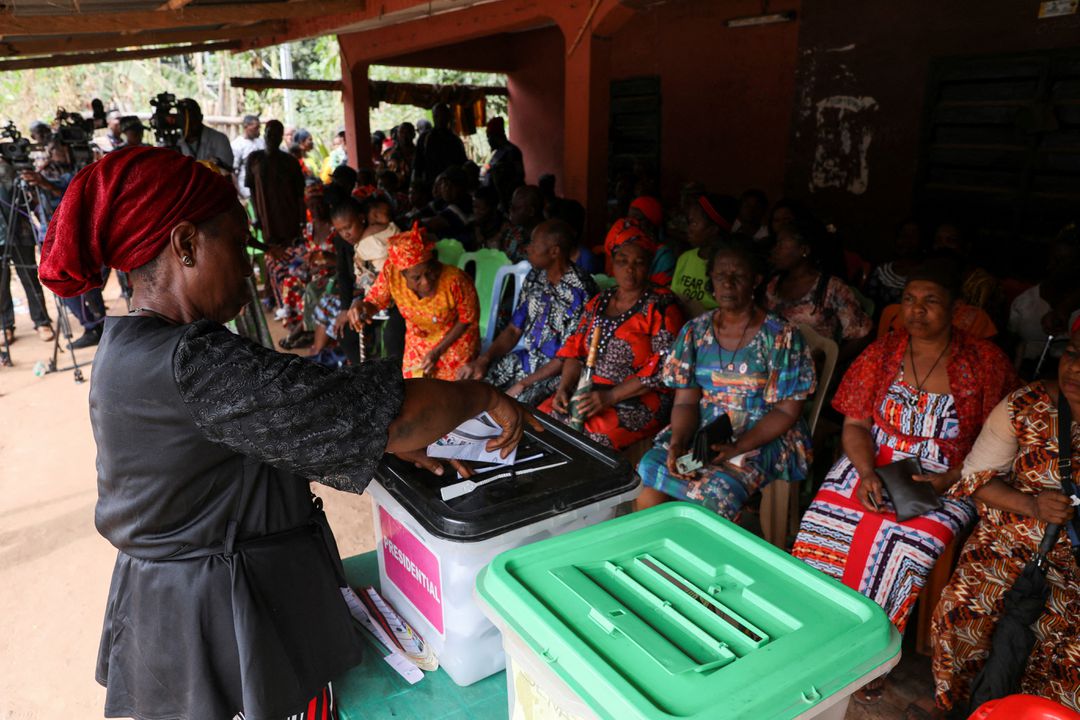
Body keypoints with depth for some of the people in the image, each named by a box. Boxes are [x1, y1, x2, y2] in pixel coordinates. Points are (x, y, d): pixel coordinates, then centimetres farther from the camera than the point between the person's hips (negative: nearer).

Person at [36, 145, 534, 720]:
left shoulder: (132, 346, 3)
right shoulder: (191, 364, -30)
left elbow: (277, 433, 7)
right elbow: (380, 415, -31)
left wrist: (390, 445, 4)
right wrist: (485, 396, -14)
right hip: (229, 623, -9)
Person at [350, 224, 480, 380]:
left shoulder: (455, 280, -36)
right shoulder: (391, 271, -29)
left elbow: (469, 319, -17)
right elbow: (375, 302, -11)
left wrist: (438, 351, -19)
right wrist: (361, 305, -36)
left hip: (456, 339, -3)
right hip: (418, 341, 3)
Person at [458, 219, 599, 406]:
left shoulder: (579, 291, -21)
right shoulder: (534, 277, 2)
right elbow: (514, 329, 8)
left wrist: (523, 384, -20)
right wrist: (483, 359, -8)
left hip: (556, 371, -7)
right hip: (525, 359, 7)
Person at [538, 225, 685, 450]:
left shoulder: (660, 306, -5)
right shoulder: (598, 302, 14)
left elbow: (662, 369, -14)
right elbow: (575, 350, 12)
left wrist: (611, 397, -19)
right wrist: (564, 387, -6)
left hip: (639, 399, -6)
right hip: (588, 390, 6)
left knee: (590, 436, -29)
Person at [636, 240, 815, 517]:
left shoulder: (781, 336, -5)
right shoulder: (695, 331, 6)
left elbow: (787, 411, -7)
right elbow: (686, 401, 4)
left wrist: (737, 447, -21)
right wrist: (678, 442, -16)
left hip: (764, 439, -3)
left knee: (714, 492, -31)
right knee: (650, 469, -23)